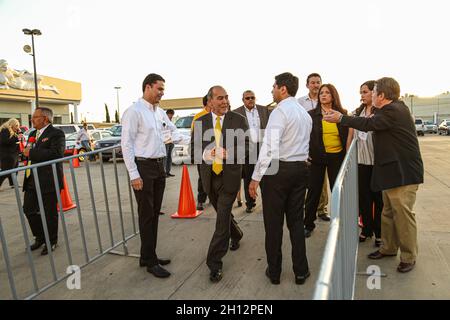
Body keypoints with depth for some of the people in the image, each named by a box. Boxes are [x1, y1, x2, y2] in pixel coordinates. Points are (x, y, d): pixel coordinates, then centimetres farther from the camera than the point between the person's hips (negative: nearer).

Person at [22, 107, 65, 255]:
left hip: (49, 180, -8)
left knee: (50, 212, 4)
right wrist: (26, 151, 4)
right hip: (32, 180, 8)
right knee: (28, 209, 12)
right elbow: (28, 152, 25)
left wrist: (32, 153, -20)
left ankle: (51, 241, 22)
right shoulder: (32, 134, 17)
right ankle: (40, 237, 31)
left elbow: (57, 153, -24)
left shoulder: (56, 133, -9)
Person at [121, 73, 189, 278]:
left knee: (154, 214, 15)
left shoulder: (160, 112, 12)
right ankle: (150, 261, 16)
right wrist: (134, 175, -17)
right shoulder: (134, 111, -10)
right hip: (143, 167, -8)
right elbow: (126, 144, -13)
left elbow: (174, 134, 18)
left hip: (159, 166, 8)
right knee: (146, 215, 1)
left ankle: (148, 256, 31)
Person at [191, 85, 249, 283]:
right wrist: (205, 154, -20)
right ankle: (236, 235, 51)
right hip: (209, 176, 4)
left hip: (229, 176, -3)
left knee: (222, 219, -4)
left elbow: (246, 147, -8)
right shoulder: (200, 122, 3)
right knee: (223, 214, 21)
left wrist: (228, 153, -26)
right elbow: (194, 149, 2)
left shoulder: (239, 120, -4)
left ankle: (214, 263, 8)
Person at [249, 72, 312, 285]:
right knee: (296, 220, 14)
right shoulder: (305, 114, 14)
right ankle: (301, 271, 24)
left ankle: (274, 271, 20)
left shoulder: (280, 112, -12)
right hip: (301, 168, 7)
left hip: (277, 168, -7)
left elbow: (269, 147, -20)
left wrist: (256, 177, -18)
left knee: (274, 221, 6)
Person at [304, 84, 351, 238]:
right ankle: (308, 224, 19)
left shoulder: (342, 114, 3)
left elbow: (347, 135, 10)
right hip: (317, 157, -1)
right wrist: (307, 154, -5)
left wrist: (347, 155, 4)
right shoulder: (312, 114, 0)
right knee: (314, 191, 5)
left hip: (337, 157, 1)